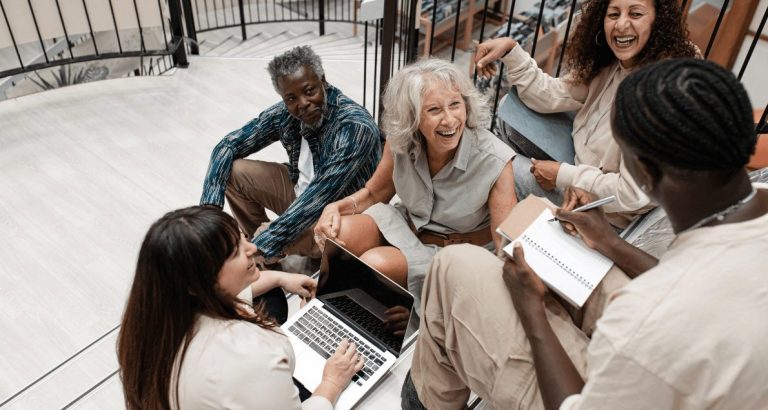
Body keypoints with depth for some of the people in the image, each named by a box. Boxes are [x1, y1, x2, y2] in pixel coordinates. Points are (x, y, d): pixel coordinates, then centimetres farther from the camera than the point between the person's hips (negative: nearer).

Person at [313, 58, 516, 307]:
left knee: (375, 263, -29)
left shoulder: (494, 162, -26)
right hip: (405, 224, 4)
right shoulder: (400, 140, -14)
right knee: (333, 234, -21)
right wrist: (336, 207, -16)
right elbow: (374, 193, 4)